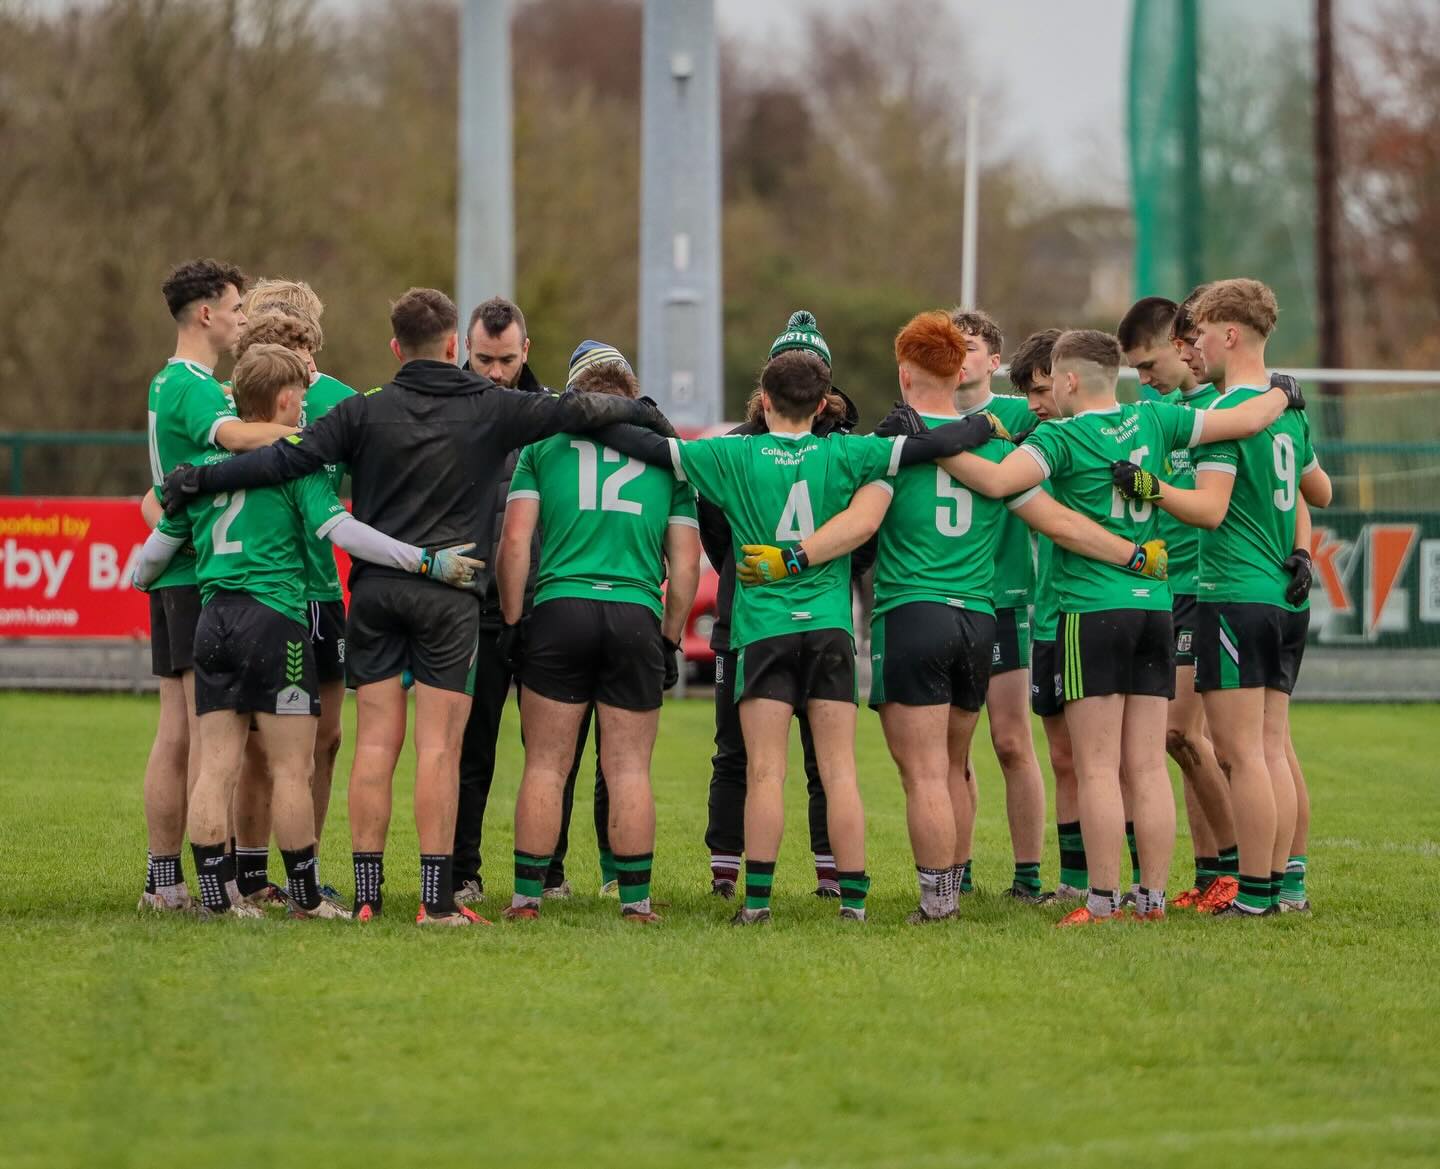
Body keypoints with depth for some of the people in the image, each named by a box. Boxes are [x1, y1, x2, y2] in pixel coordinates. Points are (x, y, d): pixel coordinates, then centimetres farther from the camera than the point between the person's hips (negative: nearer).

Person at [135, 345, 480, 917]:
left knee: (216, 767, 5)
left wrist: (140, 580, 41)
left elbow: (161, 542, 19)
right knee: (291, 768, 0)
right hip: (274, 619, -6)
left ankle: (216, 893, 4)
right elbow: (340, 529, -16)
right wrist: (425, 561, -16)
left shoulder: (206, 464, 12)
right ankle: (305, 896, 3)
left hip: (213, 618, 6)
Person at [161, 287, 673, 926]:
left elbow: (289, 458, -5)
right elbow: (575, 410, 8)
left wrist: (198, 478, 2)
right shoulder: (491, 410, 1)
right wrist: (638, 411, 28)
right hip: (448, 595, -2)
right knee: (438, 746, -2)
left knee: (376, 742, 4)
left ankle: (367, 894, 4)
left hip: (374, 588, 2)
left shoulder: (366, 411, 1)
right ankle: (437, 899, -5)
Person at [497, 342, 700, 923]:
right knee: (630, 771, 5)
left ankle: (528, 896, 5)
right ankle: (635, 901, 5)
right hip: (637, 616, 1)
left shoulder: (544, 445, 9)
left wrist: (512, 620, 8)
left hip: (559, 610, -1)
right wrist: (671, 639, 18)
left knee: (546, 768, 4)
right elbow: (686, 562, 11)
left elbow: (515, 540, 1)